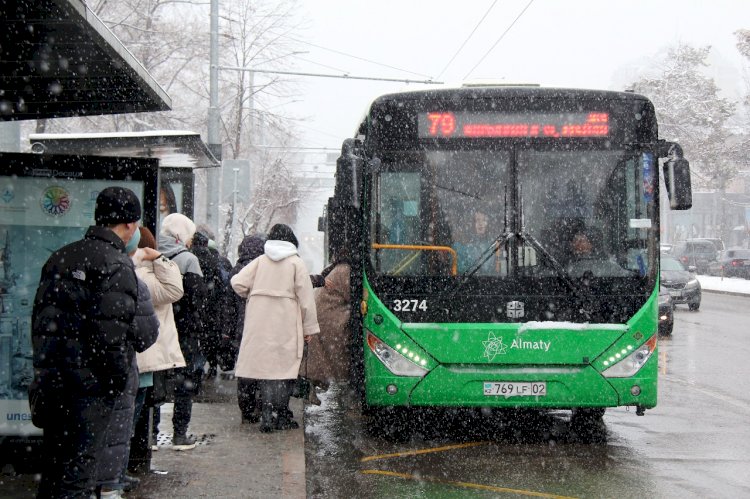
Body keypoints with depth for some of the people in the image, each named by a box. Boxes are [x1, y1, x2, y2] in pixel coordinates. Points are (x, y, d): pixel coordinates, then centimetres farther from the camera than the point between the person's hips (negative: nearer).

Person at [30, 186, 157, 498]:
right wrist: (122, 379, -11)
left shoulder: (59, 258, 13)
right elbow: (112, 331, -19)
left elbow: (40, 318, 15)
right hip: (91, 386, -7)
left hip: (51, 381, 8)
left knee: (53, 466, 16)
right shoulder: (117, 266, -12)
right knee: (79, 472, -3)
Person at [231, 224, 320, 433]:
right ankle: (282, 417, 2)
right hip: (286, 322, -2)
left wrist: (252, 297, 19)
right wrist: (309, 327, 3)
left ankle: (267, 415, -5)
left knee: (265, 364, 4)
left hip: (259, 321, 2)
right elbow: (305, 297, -1)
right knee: (285, 367, 3)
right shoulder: (296, 262, 2)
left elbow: (238, 282, 0)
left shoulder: (260, 260, 8)